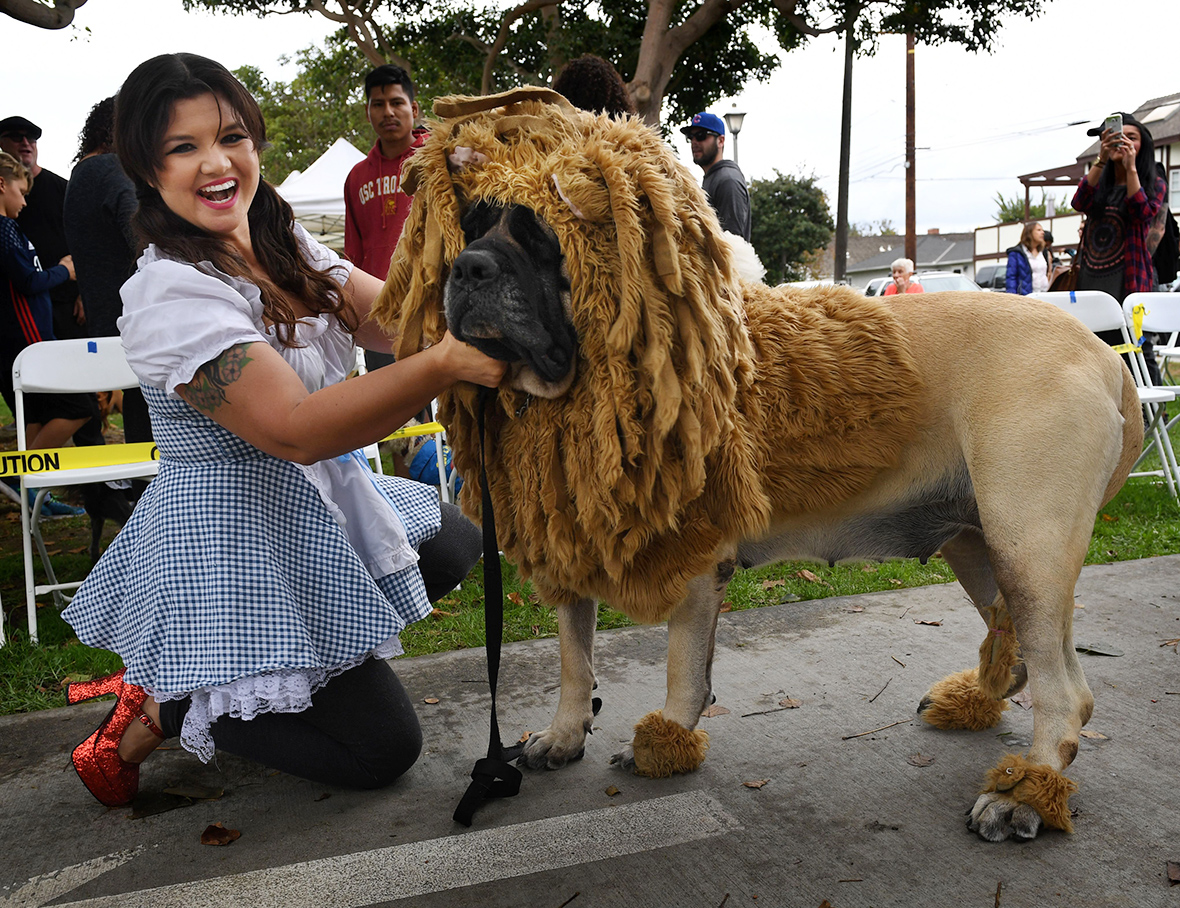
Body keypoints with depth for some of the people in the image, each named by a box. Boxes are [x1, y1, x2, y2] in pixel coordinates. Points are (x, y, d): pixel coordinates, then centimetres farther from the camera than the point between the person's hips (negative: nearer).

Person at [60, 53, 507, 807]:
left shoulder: (284, 245, 4)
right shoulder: (170, 291, -23)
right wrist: (448, 361, -42)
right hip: (234, 540, -8)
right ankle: (161, 713, 10)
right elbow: (295, 428, -32)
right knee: (381, 746, -4)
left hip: (321, 501, 9)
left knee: (456, 546, 26)